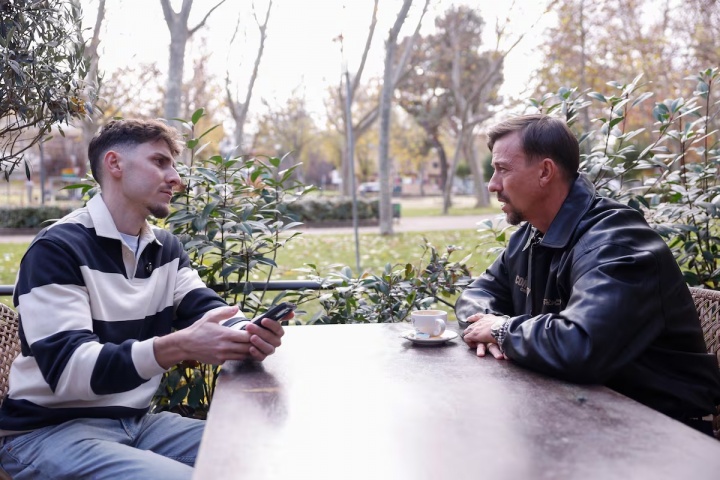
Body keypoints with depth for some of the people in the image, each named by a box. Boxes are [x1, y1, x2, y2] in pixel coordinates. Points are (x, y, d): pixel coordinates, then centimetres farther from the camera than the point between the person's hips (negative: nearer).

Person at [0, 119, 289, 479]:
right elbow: (68, 369, -25)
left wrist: (249, 334, -29)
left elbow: (210, 312, -5)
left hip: (136, 420, 7)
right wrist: (179, 346, -38)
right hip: (52, 430, -6)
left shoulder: (166, 248, 8)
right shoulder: (56, 249, -15)